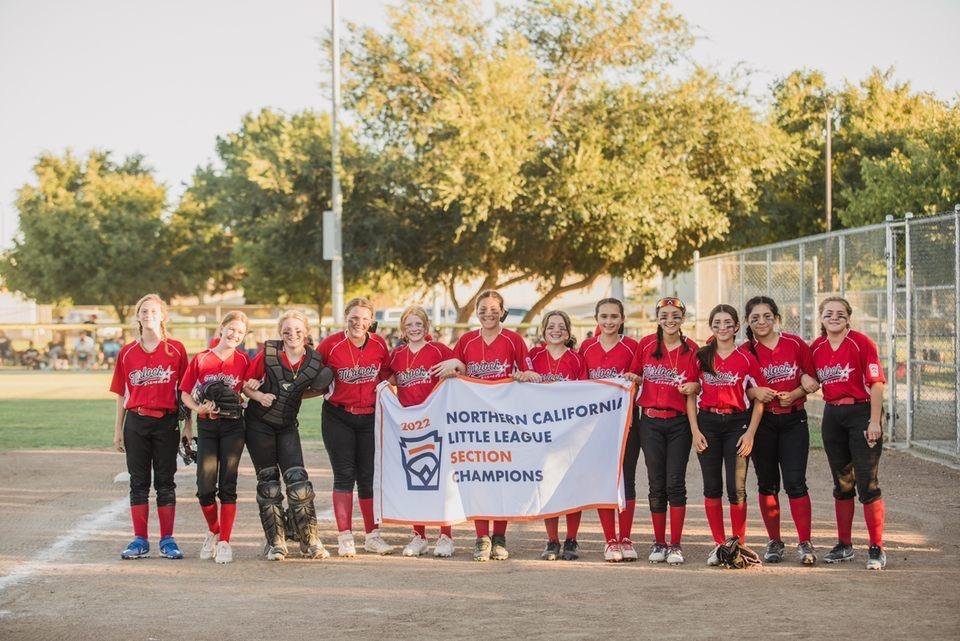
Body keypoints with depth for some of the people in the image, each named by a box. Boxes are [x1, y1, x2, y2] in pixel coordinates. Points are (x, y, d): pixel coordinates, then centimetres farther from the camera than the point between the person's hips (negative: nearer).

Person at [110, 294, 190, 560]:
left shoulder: (176, 349, 2)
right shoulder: (127, 353, 7)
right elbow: (122, 393, 10)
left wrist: (188, 425, 0)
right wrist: (118, 429, 9)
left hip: (166, 422, -2)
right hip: (136, 422, 2)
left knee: (165, 481, 3)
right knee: (138, 482, 5)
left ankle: (167, 541, 9)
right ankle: (140, 541, 10)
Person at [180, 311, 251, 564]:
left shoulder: (243, 361, 2)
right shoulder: (201, 359, 1)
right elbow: (185, 394, 4)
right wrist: (199, 408, -13)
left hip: (233, 426, -1)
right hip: (207, 426, 1)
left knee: (227, 486, -3)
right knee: (205, 487, -2)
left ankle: (224, 542, 3)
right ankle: (213, 532, 22)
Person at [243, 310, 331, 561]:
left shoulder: (315, 361, -5)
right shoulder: (267, 353, -11)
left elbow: (318, 388, 13)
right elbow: (245, 383, -3)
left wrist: (295, 394, -6)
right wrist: (259, 396, -20)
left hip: (288, 427, 1)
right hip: (259, 424, -1)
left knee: (298, 480, -8)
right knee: (268, 482, 4)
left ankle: (310, 542, 0)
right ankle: (275, 543, 11)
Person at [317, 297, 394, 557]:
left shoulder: (379, 345, 0)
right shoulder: (331, 344, -8)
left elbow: (385, 375, 16)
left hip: (369, 417, 2)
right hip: (338, 417, -2)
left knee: (368, 475, 6)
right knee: (344, 475, -3)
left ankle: (372, 536, 14)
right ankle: (345, 538, 1)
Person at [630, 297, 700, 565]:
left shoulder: (691, 349, -1)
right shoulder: (646, 344, 3)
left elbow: (699, 385, 6)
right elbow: (634, 375, 15)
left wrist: (693, 386, -13)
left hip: (679, 424, -1)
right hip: (650, 422, 1)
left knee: (675, 483, -4)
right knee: (656, 484, 6)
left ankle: (675, 546, 2)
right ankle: (658, 543, 15)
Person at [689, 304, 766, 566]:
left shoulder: (746, 358, 0)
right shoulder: (701, 357, 6)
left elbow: (759, 399, 1)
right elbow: (691, 395, 7)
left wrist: (750, 433, -7)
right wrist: (695, 431, -2)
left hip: (737, 423, -2)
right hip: (707, 423, 2)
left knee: (736, 488, -5)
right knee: (712, 487, 6)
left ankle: (739, 544, 5)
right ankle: (719, 544, 15)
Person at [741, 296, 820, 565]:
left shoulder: (795, 344, -1)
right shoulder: (745, 351, 0)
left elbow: (813, 381, 4)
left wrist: (794, 394, -13)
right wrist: (755, 392, -17)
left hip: (793, 420, -1)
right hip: (761, 423, 1)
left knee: (795, 482, -8)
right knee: (767, 483, 8)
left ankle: (805, 544, -5)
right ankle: (774, 543, 19)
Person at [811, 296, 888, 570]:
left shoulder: (861, 343, -10)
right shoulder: (816, 348, 6)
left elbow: (876, 383, -12)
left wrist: (874, 422, -17)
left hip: (861, 414, -6)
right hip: (832, 417, 6)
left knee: (867, 483, -7)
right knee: (842, 483, 13)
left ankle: (877, 549, -2)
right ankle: (844, 546, 23)